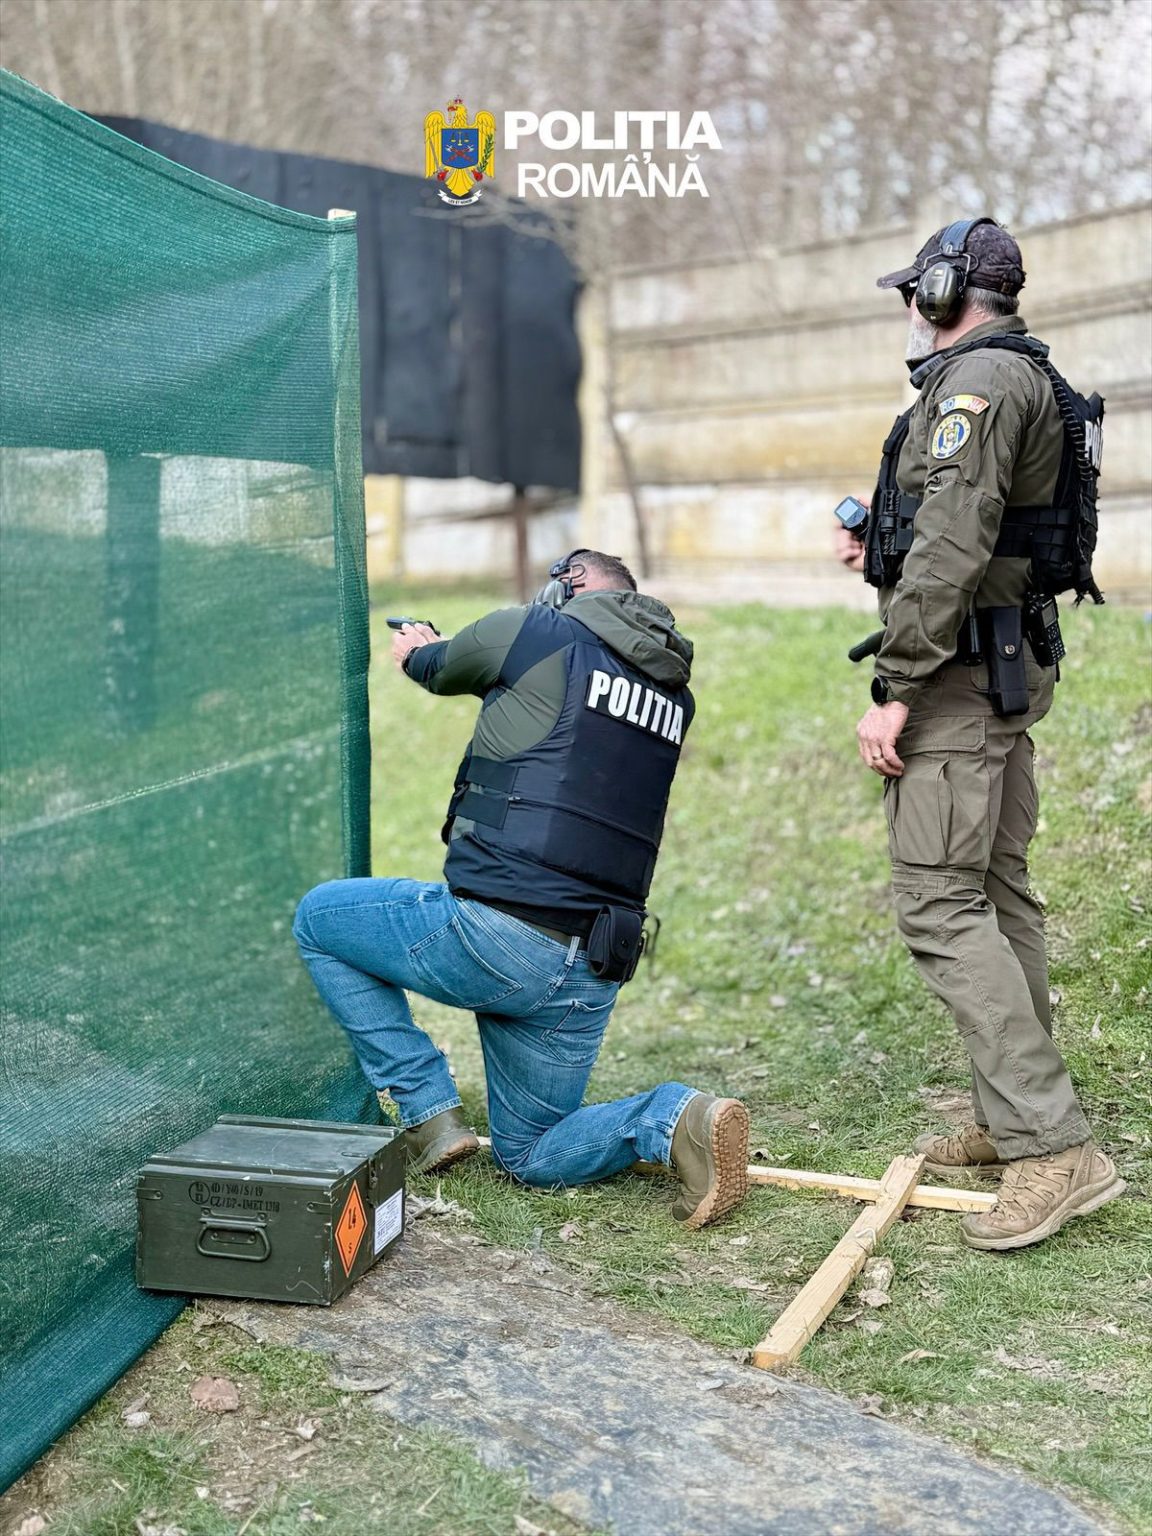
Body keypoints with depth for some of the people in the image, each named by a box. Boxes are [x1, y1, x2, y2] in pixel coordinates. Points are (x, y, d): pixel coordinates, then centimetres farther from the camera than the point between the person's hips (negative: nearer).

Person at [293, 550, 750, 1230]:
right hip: (593, 977, 7)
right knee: (531, 1155, 23)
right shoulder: (675, 694, 15)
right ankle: (674, 1119, -4)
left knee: (319, 918, 19)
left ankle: (431, 1114, 12)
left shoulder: (534, 634, -1)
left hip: (496, 937, -6)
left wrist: (416, 649, 43)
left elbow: (440, 668, 19)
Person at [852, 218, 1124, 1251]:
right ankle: (1009, 1123, 20)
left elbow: (953, 549, -23)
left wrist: (894, 689, -23)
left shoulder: (979, 379, -14)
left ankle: (1054, 1149, -15)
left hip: (960, 670, -11)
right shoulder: (1030, 382, 19)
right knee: (997, 892, 12)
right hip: (1012, 663, 11)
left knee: (939, 903, -13)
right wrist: (887, 540, 23)